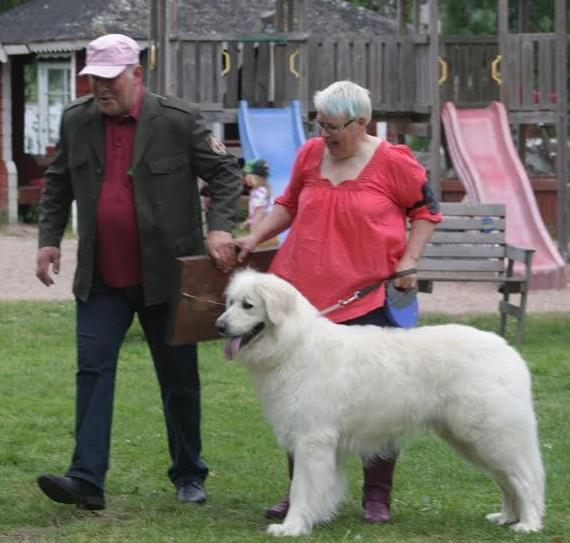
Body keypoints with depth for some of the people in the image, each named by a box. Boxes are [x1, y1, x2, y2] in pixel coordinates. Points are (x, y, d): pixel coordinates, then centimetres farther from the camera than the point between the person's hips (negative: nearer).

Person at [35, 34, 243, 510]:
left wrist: (220, 228, -15)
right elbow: (58, 185, 16)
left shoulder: (179, 120, -8)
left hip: (164, 275, -2)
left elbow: (226, 174, -2)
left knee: (179, 378, 8)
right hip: (101, 279, 3)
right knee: (93, 372, -7)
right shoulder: (76, 121, 3)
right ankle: (87, 480, -10)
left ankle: (189, 476, 22)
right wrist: (50, 239, 7)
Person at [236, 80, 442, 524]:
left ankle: (377, 496, 11)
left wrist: (408, 262, -4)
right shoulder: (310, 154, 7)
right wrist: (256, 238, 10)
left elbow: (426, 211, 6)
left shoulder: (393, 163, -4)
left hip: (367, 300, -4)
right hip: (304, 295, 4)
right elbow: (289, 204, 21)